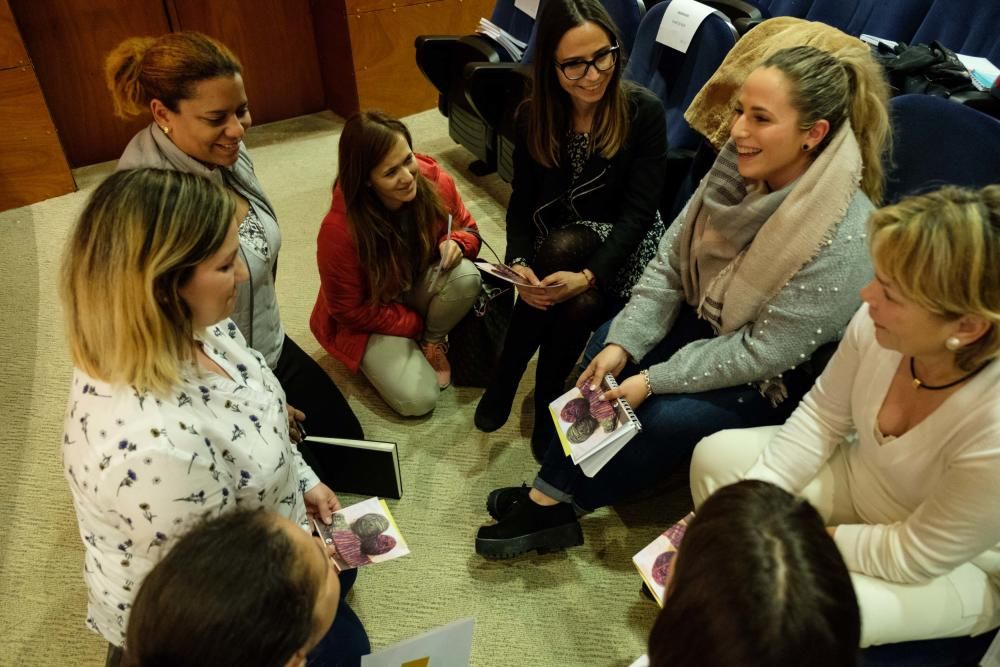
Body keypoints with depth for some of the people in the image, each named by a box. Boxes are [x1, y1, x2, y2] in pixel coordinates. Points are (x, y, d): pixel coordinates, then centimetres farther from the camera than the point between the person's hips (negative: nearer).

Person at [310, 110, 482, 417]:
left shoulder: (434, 181, -23)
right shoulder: (339, 228, -34)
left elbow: (467, 229, -1)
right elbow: (349, 310, -19)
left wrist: (457, 243, -27)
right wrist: (417, 324, -15)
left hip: (418, 287, 4)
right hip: (368, 315, -4)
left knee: (466, 276, -29)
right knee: (418, 399, -19)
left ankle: (433, 342, 0)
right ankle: (375, 358, 13)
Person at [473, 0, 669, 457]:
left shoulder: (644, 111, -16)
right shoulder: (533, 115, -6)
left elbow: (638, 210, -18)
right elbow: (522, 202, -3)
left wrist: (588, 276, -32)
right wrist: (518, 263, -24)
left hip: (623, 245, -1)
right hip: (556, 243, 2)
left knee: (563, 245, -34)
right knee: (575, 307, -32)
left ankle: (504, 382, -11)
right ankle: (547, 400, -3)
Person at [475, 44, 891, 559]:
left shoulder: (842, 238, -32)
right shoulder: (740, 165, -13)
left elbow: (768, 351, -28)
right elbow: (672, 259, -8)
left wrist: (653, 379, -25)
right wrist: (624, 344, -18)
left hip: (784, 376, -6)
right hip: (712, 318, 7)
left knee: (666, 416, -22)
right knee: (606, 346, -8)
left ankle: (554, 504, 1)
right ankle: (550, 493, 0)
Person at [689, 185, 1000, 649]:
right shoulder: (878, 323, -26)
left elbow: (914, 556, -24)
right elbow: (821, 416, -9)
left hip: (954, 564, -5)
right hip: (865, 477, 5)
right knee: (716, 458, -4)